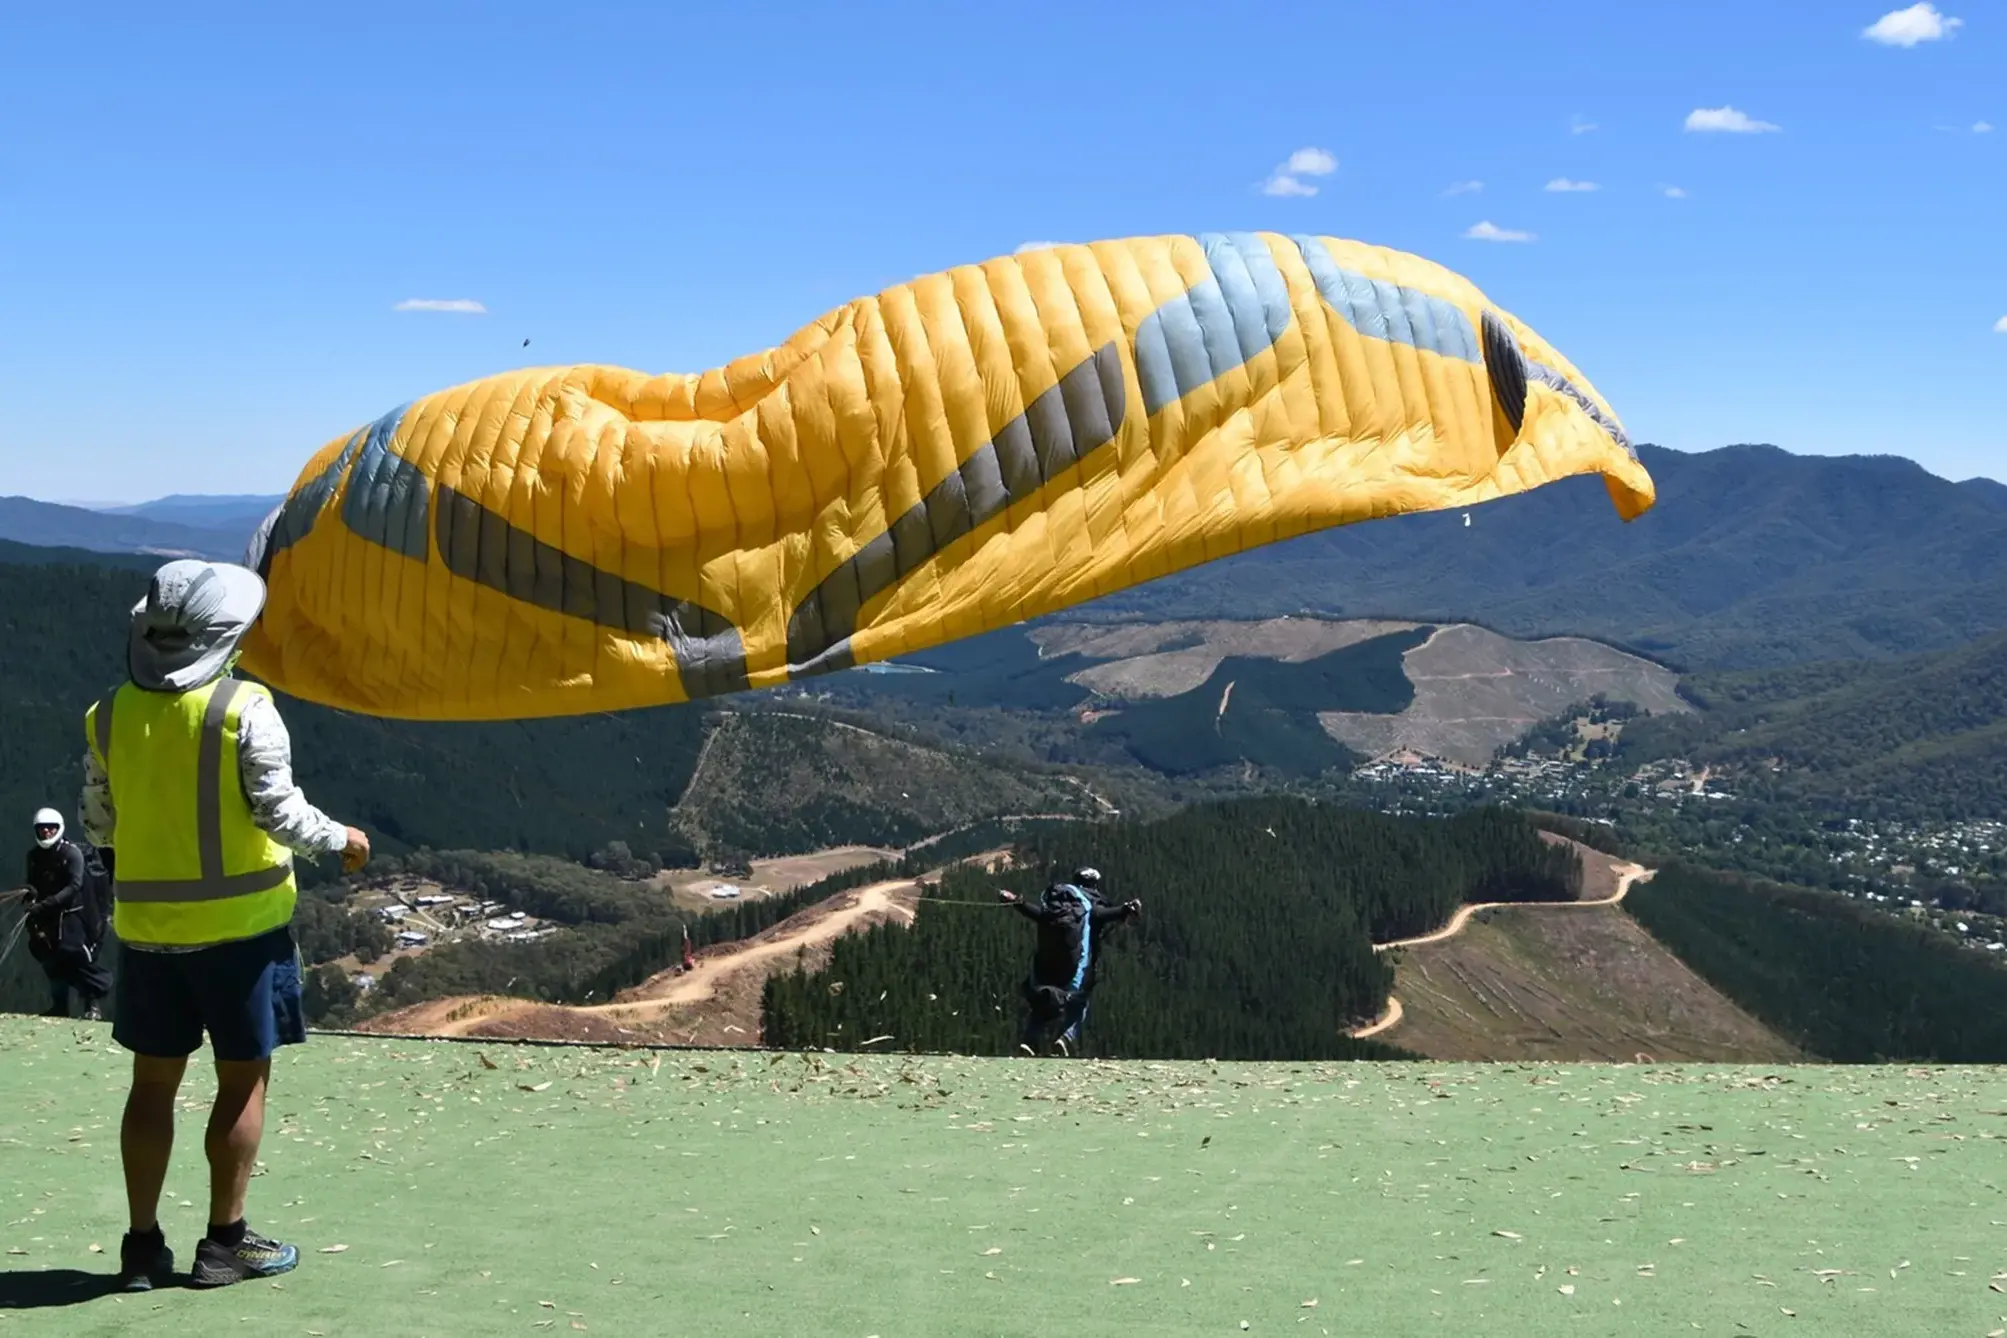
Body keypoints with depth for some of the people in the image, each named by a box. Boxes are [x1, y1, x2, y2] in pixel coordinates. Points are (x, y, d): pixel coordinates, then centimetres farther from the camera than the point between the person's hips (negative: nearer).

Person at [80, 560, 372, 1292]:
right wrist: (341, 839, 4)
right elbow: (279, 811, -13)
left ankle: (143, 1244, 16)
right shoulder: (243, 708, -13)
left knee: (153, 1081, 12)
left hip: (147, 923, 5)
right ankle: (225, 1242, 11)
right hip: (239, 922, -5)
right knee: (242, 1078, 6)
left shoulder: (111, 713, 2)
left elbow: (98, 824, 8)